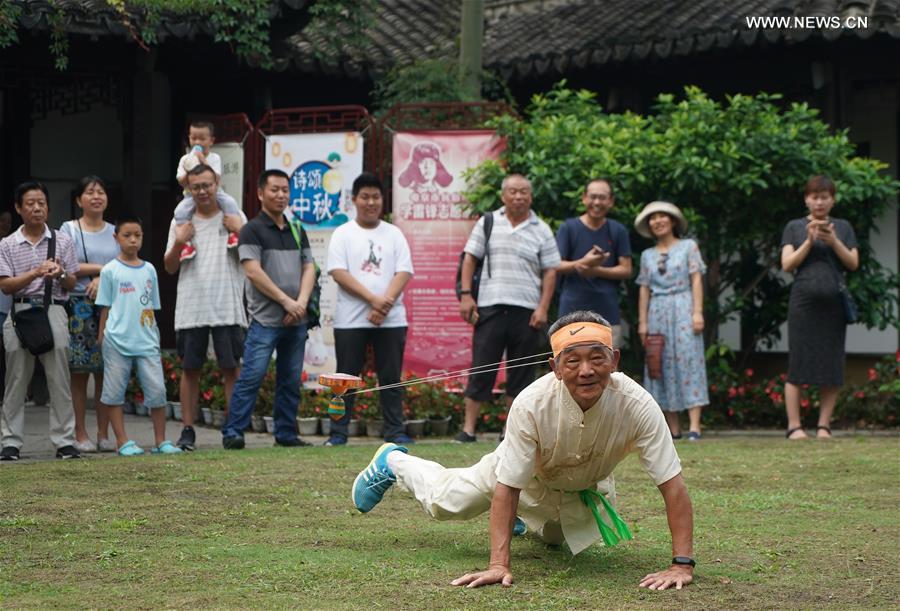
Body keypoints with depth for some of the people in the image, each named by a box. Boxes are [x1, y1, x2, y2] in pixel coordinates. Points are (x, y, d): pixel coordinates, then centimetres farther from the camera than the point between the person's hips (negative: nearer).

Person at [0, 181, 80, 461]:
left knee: (59, 379, -3)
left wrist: (60, 274, -11)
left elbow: (71, 284, 12)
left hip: (53, 310, 0)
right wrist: (36, 273, -13)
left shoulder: (62, 241, 10)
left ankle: (65, 441, 0)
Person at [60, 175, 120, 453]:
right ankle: (80, 434, 0)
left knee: (106, 371, 1)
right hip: (79, 307, -3)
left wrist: (103, 279, -10)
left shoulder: (115, 232, 15)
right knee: (79, 371, -4)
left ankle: (104, 434, 5)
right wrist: (102, 268, -6)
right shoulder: (69, 230, 5)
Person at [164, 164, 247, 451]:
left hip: (227, 307, -1)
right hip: (191, 307, 1)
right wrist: (179, 243, -6)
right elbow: (169, 267, 12)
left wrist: (241, 232, -9)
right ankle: (188, 430, 9)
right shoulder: (180, 221, 11)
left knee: (232, 368, -2)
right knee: (190, 369, 4)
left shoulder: (235, 217, 7)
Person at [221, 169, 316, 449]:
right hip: (265, 319, -6)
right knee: (252, 376, -11)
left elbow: (308, 268, 12)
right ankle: (232, 432, -9)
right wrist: (286, 301, -13)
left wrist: (301, 302, -6)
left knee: (290, 379, 9)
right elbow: (253, 271, -10)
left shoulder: (297, 231, 17)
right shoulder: (252, 230, -2)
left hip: (296, 320, 6)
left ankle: (286, 433, 16)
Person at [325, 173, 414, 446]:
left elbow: (404, 272, 2)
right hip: (351, 319, -2)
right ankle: (338, 432, 6)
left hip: (391, 320, 2)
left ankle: (394, 431, 8)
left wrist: (386, 302, -14)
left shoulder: (394, 234, 11)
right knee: (347, 377, 1)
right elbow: (338, 272, -7)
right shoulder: (343, 234, 5)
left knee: (391, 377, 3)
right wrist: (373, 299, -16)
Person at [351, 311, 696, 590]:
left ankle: (525, 515, 59)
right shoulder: (531, 404, -42)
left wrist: (682, 565, -47)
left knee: (556, 537, 27)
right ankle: (393, 462, 45)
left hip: (586, 488, 2)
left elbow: (673, 485, -39)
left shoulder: (637, 405, -41)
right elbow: (507, 488, -37)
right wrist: (499, 565, -44)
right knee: (444, 502, 14)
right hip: (530, 472, -2)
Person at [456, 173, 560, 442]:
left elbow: (550, 272, 6)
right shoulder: (488, 223, 8)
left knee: (521, 372, 4)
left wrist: (543, 308, -3)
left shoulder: (541, 231, 7)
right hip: (490, 307, -1)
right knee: (481, 368, -2)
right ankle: (468, 428, -2)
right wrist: (466, 295, -2)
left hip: (527, 310, 1)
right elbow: (469, 259, 8)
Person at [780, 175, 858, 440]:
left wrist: (833, 241, -10)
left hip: (833, 305, 2)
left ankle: (824, 425, 4)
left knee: (832, 367, -1)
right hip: (803, 301, -2)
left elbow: (853, 263, 5)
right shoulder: (795, 227, 11)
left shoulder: (843, 227, 14)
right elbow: (787, 264, 1)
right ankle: (794, 426, -5)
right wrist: (809, 241, -10)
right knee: (798, 366, -6)